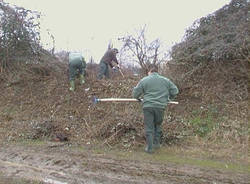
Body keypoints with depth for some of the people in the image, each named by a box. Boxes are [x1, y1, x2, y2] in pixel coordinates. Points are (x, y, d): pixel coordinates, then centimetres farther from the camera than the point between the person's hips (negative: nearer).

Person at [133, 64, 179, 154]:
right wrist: (167, 98, 29)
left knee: (149, 127, 4)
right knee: (158, 125, 21)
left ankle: (149, 148, 7)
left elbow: (135, 93, 3)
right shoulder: (165, 80, 10)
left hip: (148, 106, -2)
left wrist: (137, 98, 24)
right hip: (160, 107, 2)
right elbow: (175, 91, 15)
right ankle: (156, 143, 24)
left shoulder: (144, 80, 2)